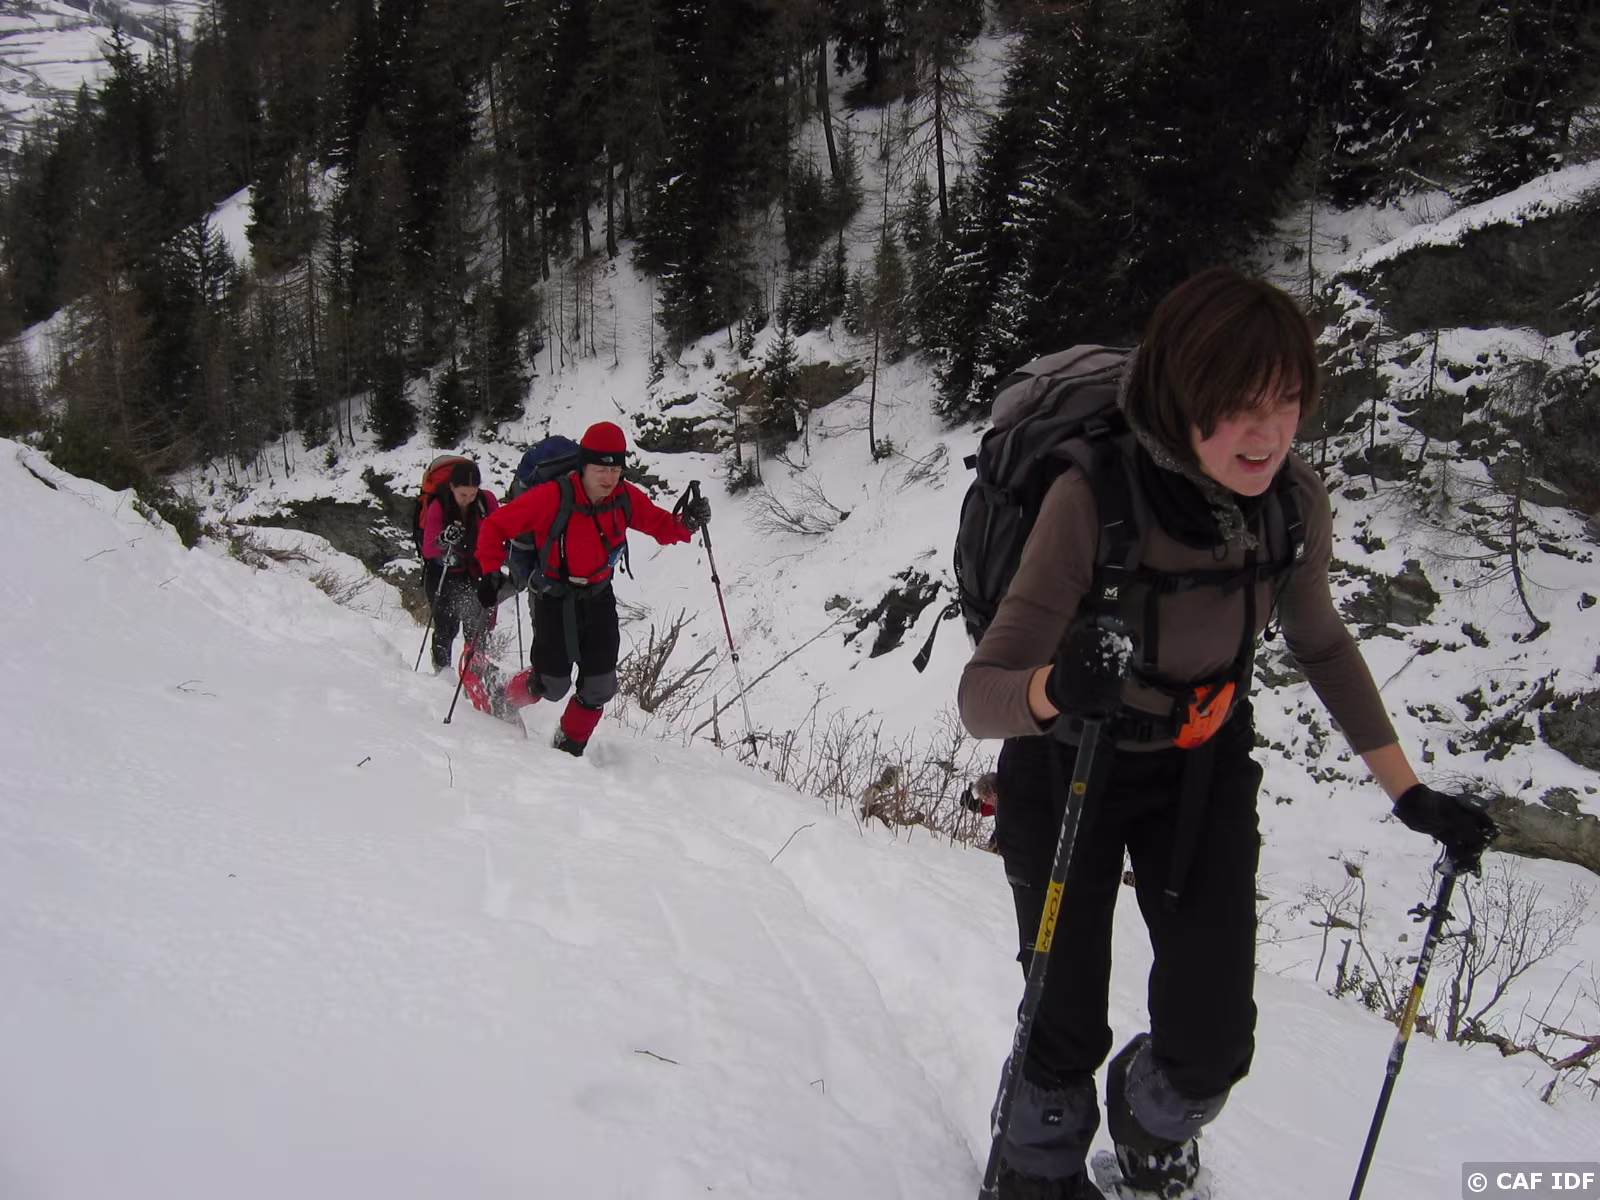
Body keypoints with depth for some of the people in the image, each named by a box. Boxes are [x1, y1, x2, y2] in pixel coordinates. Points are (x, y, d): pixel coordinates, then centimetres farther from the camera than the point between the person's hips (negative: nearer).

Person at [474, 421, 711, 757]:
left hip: (599, 599, 4)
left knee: (600, 686, 3)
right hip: (556, 600, -4)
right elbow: (496, 527, -16)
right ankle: (502, 699, 36)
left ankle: (570, 748, 27)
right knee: (553, 685, 3)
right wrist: (491, 573, -25)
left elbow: (661, 525, 3)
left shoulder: (626, 498, -10)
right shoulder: (553, 497, -24)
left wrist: (687, 523, -18)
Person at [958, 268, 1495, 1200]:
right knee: (1068, 1028, 4)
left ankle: (1152, 1122, 39)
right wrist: (1057, 689, -54)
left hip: (1205, 767, 4)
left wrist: (1409, 791, 2)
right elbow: (982, 695, -32)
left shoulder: (1296, 499, -17)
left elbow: (1321, 642, 3)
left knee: (1215, 1044, 1)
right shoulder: (1092, 501, -32)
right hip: (1070, 768, -3)